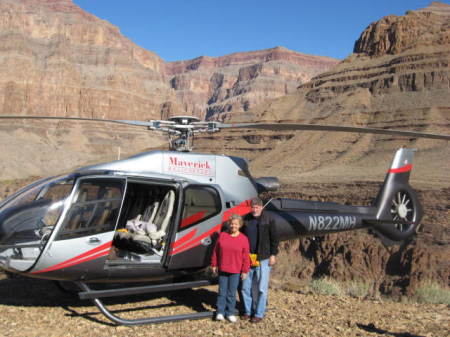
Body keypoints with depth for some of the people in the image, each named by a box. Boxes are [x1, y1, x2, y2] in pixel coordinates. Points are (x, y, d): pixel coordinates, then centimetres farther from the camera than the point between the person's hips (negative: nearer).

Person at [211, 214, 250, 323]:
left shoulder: (244, 239, -4)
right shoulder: (222, 235, 1)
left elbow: (246, 257, -2)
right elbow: (216, 251, 6)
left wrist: (245, 271, -3)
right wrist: (214, 265, 6)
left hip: (235, 271, -1)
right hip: (222, 269, 1)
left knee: (232, 293, 6)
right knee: (222, 292, 7)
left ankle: (230, 313, 17)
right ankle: (220, 312, 15)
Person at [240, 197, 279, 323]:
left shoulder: (268, 219, -4)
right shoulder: (246, 219, 7)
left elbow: (274, 238, -3)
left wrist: (273, 255, -6)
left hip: (263, 258, -4)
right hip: (247, 258, 4)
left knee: (261, 288, 1)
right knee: (245, 286, 9)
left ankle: (259, 313, 12)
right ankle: (248, 311, 23)